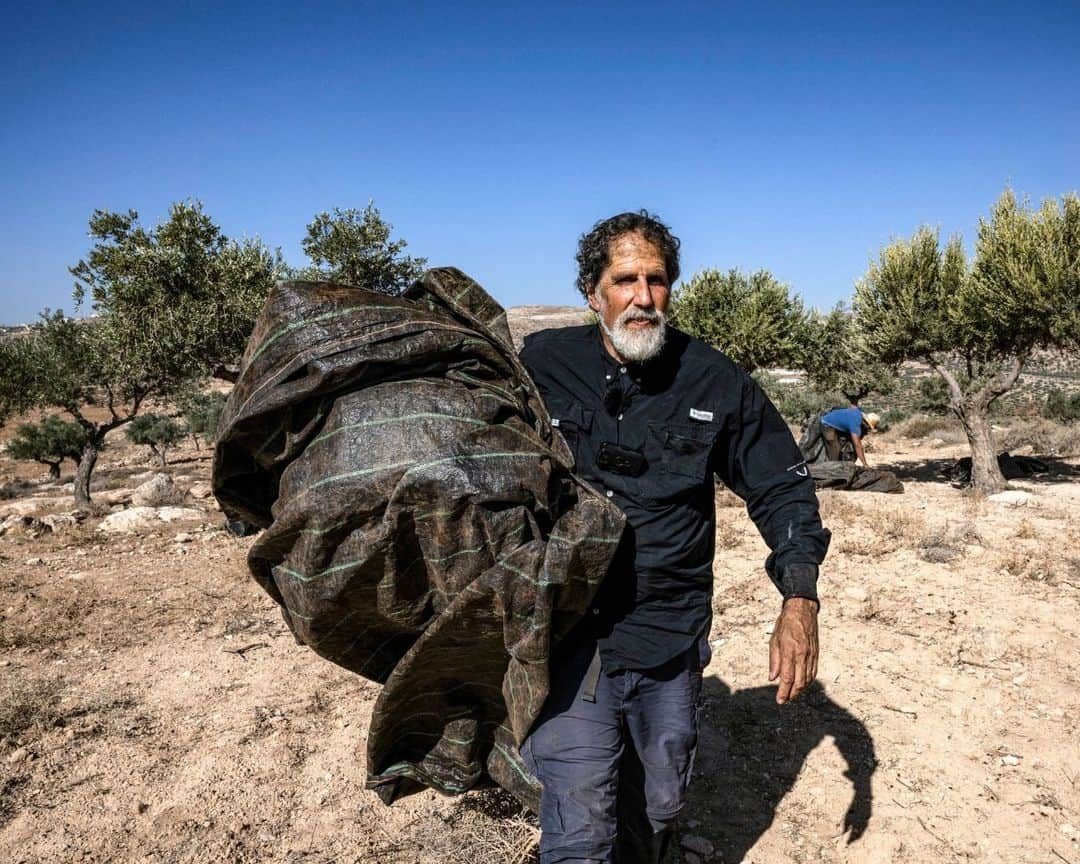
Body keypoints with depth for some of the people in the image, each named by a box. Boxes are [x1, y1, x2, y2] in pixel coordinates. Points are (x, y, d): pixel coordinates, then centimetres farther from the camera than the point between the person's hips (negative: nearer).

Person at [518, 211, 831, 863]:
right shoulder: (540, 365, -5)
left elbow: (782, 486, 4)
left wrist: (800, 599, -7)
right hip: (568, 632, -2)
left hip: (672, 636, 3)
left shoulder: (715, 382, -2)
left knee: (657, 808, 20)